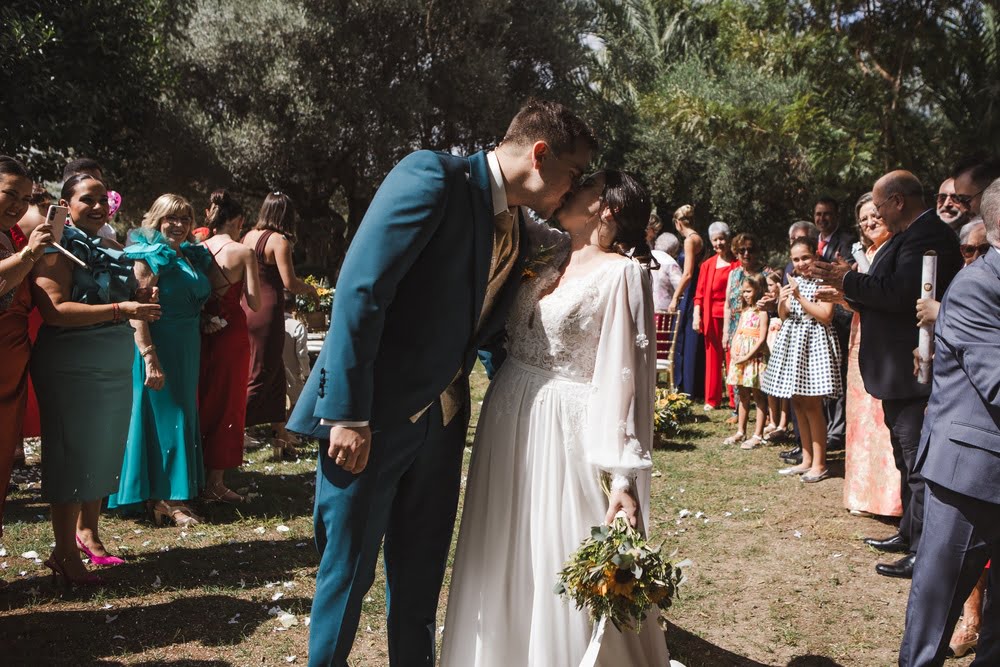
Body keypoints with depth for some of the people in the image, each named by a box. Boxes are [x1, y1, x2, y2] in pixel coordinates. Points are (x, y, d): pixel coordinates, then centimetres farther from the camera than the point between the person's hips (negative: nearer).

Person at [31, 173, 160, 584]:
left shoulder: (113, 250, 12)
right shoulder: (59, 249, -9)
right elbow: (53, 309, -22)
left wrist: (143, 305, 3)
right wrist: (121, 309, -27)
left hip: (116, 368, 7)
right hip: (71, 369, -7)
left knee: (104, 454, 14)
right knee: (71, 457, -1)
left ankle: (87, 534, 29)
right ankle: (65, 554, 9)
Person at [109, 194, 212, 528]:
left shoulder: (192, 256, 12)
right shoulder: (149, 256, -12)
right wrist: (150, 357, -27)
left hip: (187, 348, 9)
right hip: (159, 347, -9)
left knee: (183, 412, 14)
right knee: (164, 417, -3)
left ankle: (168, 496, 27)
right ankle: (166, 500, 6)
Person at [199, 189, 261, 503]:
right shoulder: (243, 253, -10)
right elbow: (254, 303, -10)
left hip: (202, 333, 5)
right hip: (232, 332, -5)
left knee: (201, 400, 18)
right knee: (228, 404, 5)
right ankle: (215, 482, 9)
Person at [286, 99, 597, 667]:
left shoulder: (518, 233, 10)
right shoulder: (435, 176, -14)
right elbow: (360, 289, -20)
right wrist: (348, 414, -22)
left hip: (439, 422, 7)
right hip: (371, 418, -7)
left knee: (422, 576, 17)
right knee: (349, 570, 7)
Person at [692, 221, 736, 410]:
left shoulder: (737, 264, 1)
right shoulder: (707, 265, 8)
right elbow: (700, 293, 7)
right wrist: (696, 315, -3)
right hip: (712, 316, 2)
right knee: (713, 356, 6)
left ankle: (736, 400, 9)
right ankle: (712, 399, 14)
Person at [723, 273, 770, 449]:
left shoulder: (762, 312, -9)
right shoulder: (744, 311, 14)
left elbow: (762, 338, -15)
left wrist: (748, 355, -17)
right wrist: (733, 350, 1)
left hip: (754, 357, -8)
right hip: (739, 358, 8)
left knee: (758, 396, -1)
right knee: (743, 396, 14)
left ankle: (757, 436, 2)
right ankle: (740, 432, 22)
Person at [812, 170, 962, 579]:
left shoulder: (927, 236, -18)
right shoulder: (911, 236, 15)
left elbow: (901, 293, -27)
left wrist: (848, 281, -16)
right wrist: (849, 294, 14)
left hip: (913, 372, -11)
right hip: (898, 373, 11)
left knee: (918, 464, -5)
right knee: (908, 461, 20)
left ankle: (923, 554, 2)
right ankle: (909, 533, 32)